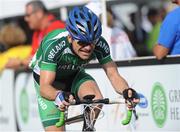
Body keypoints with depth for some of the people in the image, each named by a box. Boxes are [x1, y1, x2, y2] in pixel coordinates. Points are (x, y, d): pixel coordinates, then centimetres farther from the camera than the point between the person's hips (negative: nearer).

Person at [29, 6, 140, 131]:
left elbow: (113, 75, -30)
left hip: (74, 75, 3)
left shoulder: (100, 44, -28)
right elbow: (44, 87, -43)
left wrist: (126, 91, -52)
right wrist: (58, 96, -65)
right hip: (48, 79, -3)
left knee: (96, 100, -29)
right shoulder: (54, 45, -38)